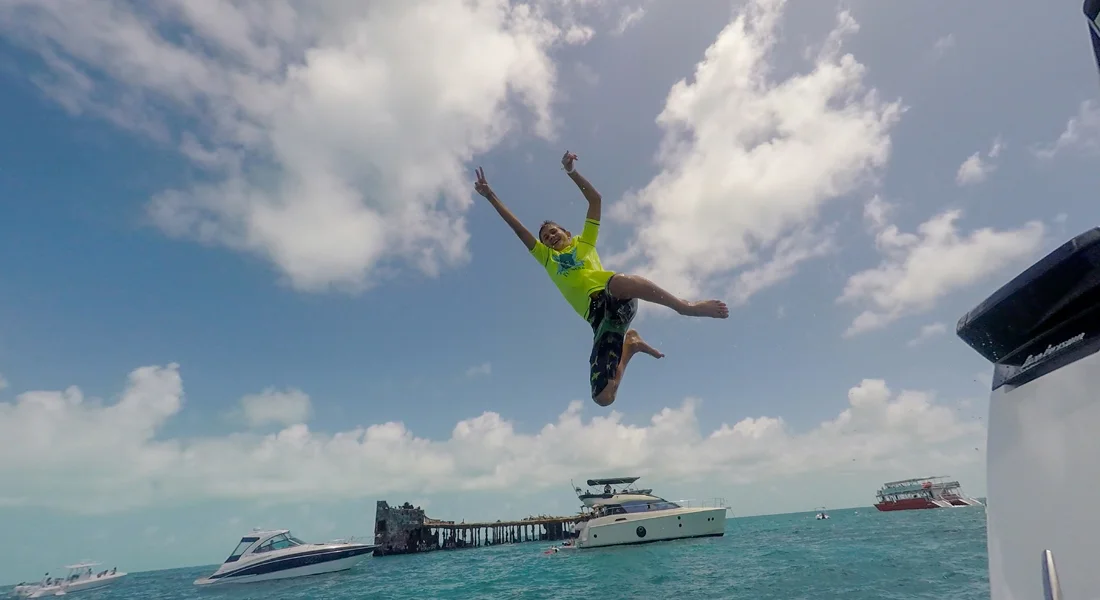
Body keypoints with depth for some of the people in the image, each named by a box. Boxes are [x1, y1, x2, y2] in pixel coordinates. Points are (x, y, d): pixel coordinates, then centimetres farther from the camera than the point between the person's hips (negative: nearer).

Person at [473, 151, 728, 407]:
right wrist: (490, 196, 28)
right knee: (603, 397, -10)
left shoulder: (584, 241, 26)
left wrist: (571, 171, 11)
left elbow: (595, 199, 18)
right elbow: (517, 226, 29)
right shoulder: (546, 257, 31)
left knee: (618, 281, -45)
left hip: (615, 298, -4)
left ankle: (685, 306, -31)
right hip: (599, 318, 4)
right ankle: (629, 345, 19)